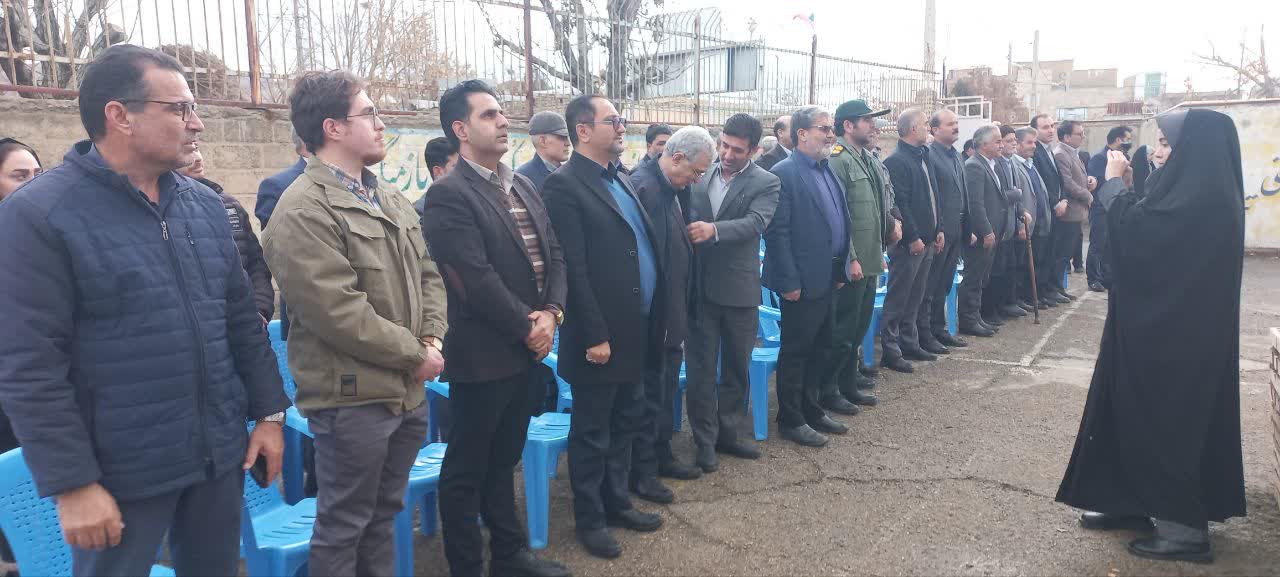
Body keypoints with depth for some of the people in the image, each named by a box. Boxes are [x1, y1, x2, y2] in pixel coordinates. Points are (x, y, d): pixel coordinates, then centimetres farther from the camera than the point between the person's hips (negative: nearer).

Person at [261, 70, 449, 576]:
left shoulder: (391, 202, 12)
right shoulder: (303, 211, -16)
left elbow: (428, 273, 14)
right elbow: (338, 312, -22)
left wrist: (432, 338, -3)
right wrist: (414, 355, -15)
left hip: (406, 391, 8)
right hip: (352, 398, -8)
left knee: (382, 515, 21)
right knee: (343, 528, 8)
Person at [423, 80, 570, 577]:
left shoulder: (523, 186, 11)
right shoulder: (449, 194, -15)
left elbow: (554, 254, 9)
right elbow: (477, 279, -21)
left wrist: (551, 312, -7)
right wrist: (527, 329, -13)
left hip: (527, 349, 8)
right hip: (484, 354, -8)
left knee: (503, 460, 21)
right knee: (466, 470, 8)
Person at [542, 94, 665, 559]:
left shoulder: (620, 179, 13)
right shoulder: (564, 185, -13)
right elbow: (574, 269, -18)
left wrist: (655, 319, 10)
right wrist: (595, 336, -19)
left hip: (637, 330, 8)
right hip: (601, 336, -8)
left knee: (626, 423, 19)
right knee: (592, 432, 8)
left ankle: (616, 502, 36)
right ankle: (589, 520, 24)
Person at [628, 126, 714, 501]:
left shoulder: (672, 189, 9)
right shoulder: (642, 187, -21)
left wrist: (682, 309, 14)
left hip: (672, 314, 9)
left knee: (666, 391, 20)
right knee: (648, 394, 4)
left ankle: (661, 455, 35)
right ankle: (641, 473, 18)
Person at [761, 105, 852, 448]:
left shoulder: (829, 172, 12)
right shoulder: (784, 173, -13)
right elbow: (777, 232, -17)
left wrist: (842, 268, 12)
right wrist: (789, 283, -19)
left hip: (829, 278, 8)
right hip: (803, 281, -8)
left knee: (821, 349, 17)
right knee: (796, 352, 4)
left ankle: (811, 409, 32)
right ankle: (791, 420, 17)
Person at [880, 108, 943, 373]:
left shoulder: (922, 157, 16)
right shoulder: (896, 161, -14)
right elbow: (899, 204, -19)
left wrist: (938, 229, 14)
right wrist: (912, 238, -20)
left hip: (926, 240, 9)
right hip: (909, 242, -9)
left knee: (915, 297, 15)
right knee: (898, 298, -3)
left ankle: (909, 343, 24)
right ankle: (890, 351, 3)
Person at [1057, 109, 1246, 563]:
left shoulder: (1200, 198, -22)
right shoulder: (1201, 189, 9)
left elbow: (1134, 227, -25)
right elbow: (1150, 229, 13)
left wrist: (1113, 182, -11)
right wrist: (1122, 186, 4)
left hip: (1173, 332, -10)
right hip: (1171, 325, 10)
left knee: (1167, 414, 0)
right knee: (1149, 410, 16)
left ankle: (1185, 526, 12)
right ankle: (1138, 501, 27)